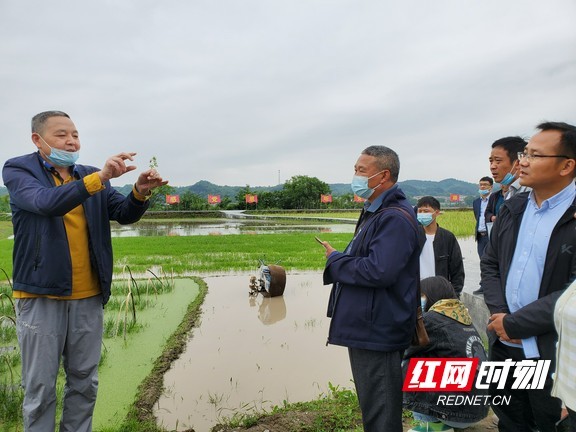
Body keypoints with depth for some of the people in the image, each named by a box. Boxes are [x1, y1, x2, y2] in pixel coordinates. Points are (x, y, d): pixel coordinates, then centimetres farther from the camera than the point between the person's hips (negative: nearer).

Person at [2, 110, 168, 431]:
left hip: (89, 296, 4)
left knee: (84, 382, 13)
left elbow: (125, 214, 2)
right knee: (41, 387, 6)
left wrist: (141, 191, -20)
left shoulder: (91, 176, 10)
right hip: (41, 295, -4)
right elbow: (45, 201, -23)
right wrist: (100, 177, -35)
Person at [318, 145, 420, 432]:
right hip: (366, 327, 11)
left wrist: (335, 260, -15)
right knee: (373, 407, 23)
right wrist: (340, 259, 0)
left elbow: (379, 271, -30)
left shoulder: (395, 218, -20)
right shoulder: (374, 212, 14)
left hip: (378, 331, -10)